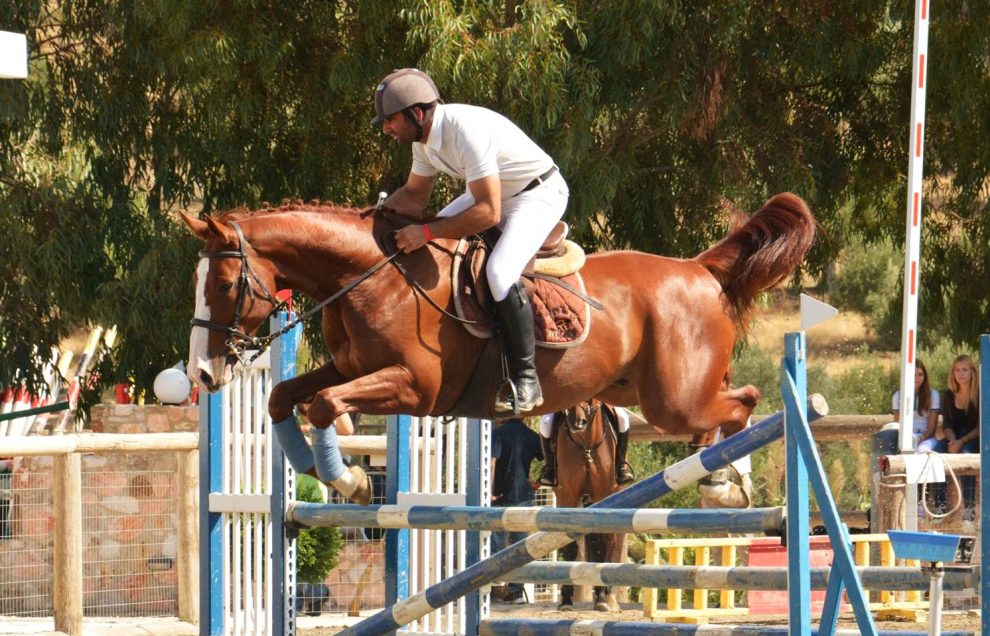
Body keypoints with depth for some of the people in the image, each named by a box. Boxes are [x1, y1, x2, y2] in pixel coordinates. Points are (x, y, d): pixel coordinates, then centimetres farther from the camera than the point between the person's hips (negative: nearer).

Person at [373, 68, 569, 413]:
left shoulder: (466, 131, -33)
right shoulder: (425, 136, -4)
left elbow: (489, 213, -36)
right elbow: (414, 195, 12)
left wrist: (427, 233, -34)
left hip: (540, 194, -10)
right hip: (495, 192, 10)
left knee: (500, 272, -28)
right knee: (428, 247, 9)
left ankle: (525, 378, -21)